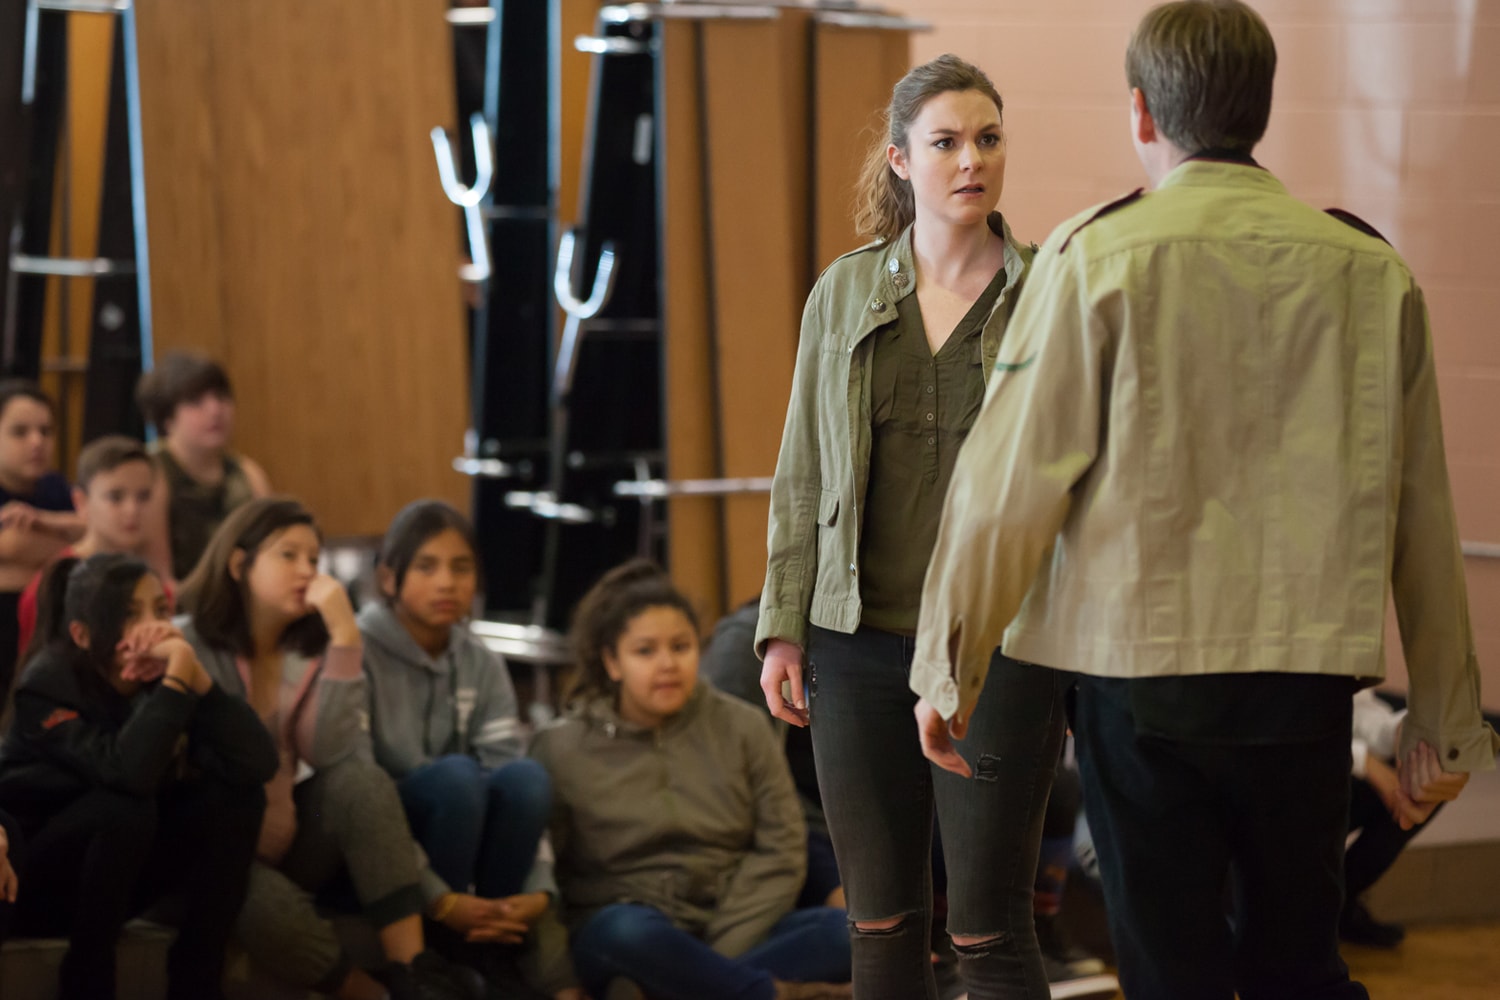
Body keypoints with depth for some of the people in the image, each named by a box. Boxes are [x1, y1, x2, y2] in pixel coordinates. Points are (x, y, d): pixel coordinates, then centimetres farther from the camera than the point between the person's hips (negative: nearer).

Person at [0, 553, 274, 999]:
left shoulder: (157, 678, -7)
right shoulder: (49, 686, -22)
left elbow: (259, 763, -19)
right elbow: (128, 773, -40)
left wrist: (195, 676, -27)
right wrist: (176, 678, -35)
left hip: (117, 877, 6)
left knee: (236, 794, -14)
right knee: (126, 805, -33)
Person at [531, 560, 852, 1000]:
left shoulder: (740, 727, 7)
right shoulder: (562, 750, 1)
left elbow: (781, 849, 1)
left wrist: (715, 958, -11)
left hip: (738, 942, 3)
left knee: (844, 931, -25)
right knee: (628, 931, -39)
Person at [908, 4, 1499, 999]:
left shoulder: (1097, 257, -5)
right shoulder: (1372, 272, 4)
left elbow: (1012, 477, -5)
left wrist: (948, 669, 5)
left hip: (1141, 669, -3)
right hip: (1308, 676, 3)